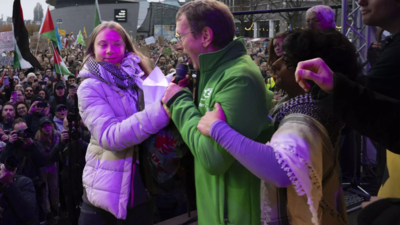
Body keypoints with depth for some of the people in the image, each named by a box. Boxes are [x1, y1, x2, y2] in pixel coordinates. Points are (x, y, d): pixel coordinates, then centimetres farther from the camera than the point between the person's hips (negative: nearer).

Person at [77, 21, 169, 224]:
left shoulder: (140, 77, 2)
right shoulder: (90, 87, -11)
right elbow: (110, 136, -25)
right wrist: (161, 110, -34)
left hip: (143, 184, 4)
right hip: (107, 187, -4)